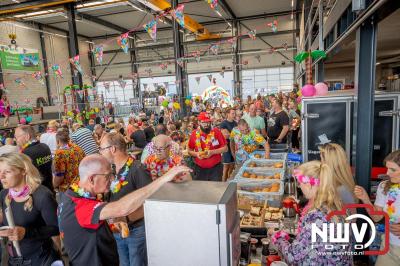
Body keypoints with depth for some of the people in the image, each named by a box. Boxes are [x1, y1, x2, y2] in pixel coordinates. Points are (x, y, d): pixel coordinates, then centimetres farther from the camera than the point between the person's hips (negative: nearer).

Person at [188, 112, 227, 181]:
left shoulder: (216, 131, -4)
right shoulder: (194, 133, 2)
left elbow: (225, 148, -2)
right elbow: (190, 151, 10)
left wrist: (212, 152, -15)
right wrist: (196, 154, -11)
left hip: (215, 168, -1)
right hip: (199, 169, 2)